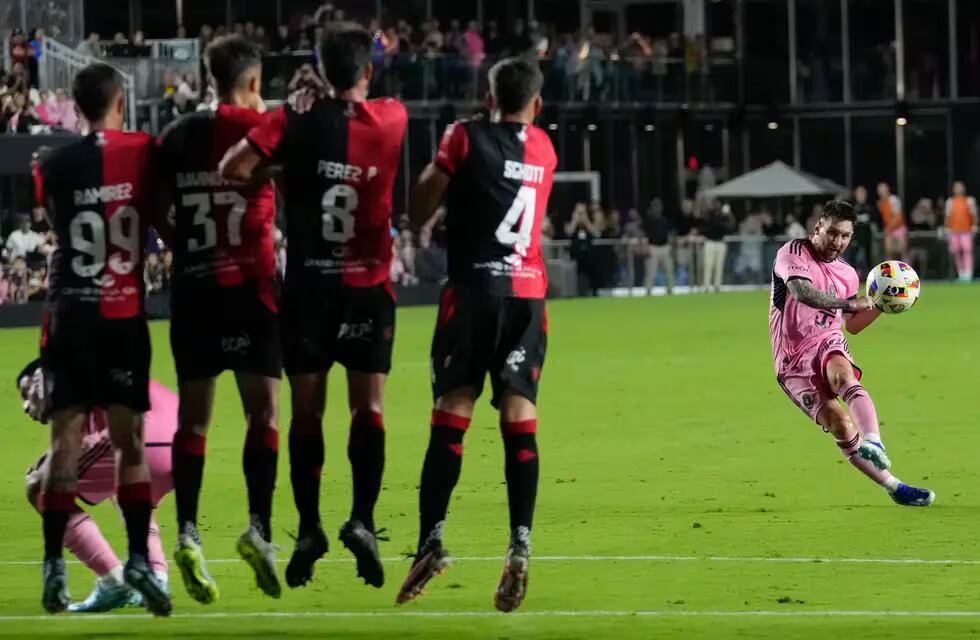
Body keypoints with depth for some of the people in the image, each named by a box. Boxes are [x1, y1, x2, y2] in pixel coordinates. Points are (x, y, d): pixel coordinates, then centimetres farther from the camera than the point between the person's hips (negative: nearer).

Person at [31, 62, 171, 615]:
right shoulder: (145, 152, -4)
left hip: (69, 315, 1)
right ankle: (139, 560, -5)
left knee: (66, 442, 3)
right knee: (130, 441, 4)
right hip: (123, 315, -1)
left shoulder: (55, 165, -1)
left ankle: (55, 566, -1)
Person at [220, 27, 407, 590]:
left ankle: (309, 529, 5)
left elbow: (234, 168, -15)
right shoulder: (393, 120, -3)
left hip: (307, 285, 0)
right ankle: (363, 520, -14)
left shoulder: (295, 121, -6)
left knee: (307, 409, 7)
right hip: (369, 287, 0)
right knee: (369, 406, 2)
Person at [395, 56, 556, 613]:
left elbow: (419, 209, 1)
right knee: (520, 416, -1)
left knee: (452, 413, -4)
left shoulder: (466, 137, 0)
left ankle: (433, 539, -14)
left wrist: (439, 170, 18)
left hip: (474, 287, -3)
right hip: (528, 294, 3)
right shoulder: (544, 150, 12)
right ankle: (521, 545, -14)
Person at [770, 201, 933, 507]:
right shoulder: (792, 253, -6)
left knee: (844, 377, -34)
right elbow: (802, 293, -25)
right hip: (793, 361, -3)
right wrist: (849, 303, -31)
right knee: (840, 422, -19)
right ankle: (893, 487, -15)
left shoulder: (847, 274, 12)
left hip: (828, 343, 3)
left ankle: (873, 444, -56)